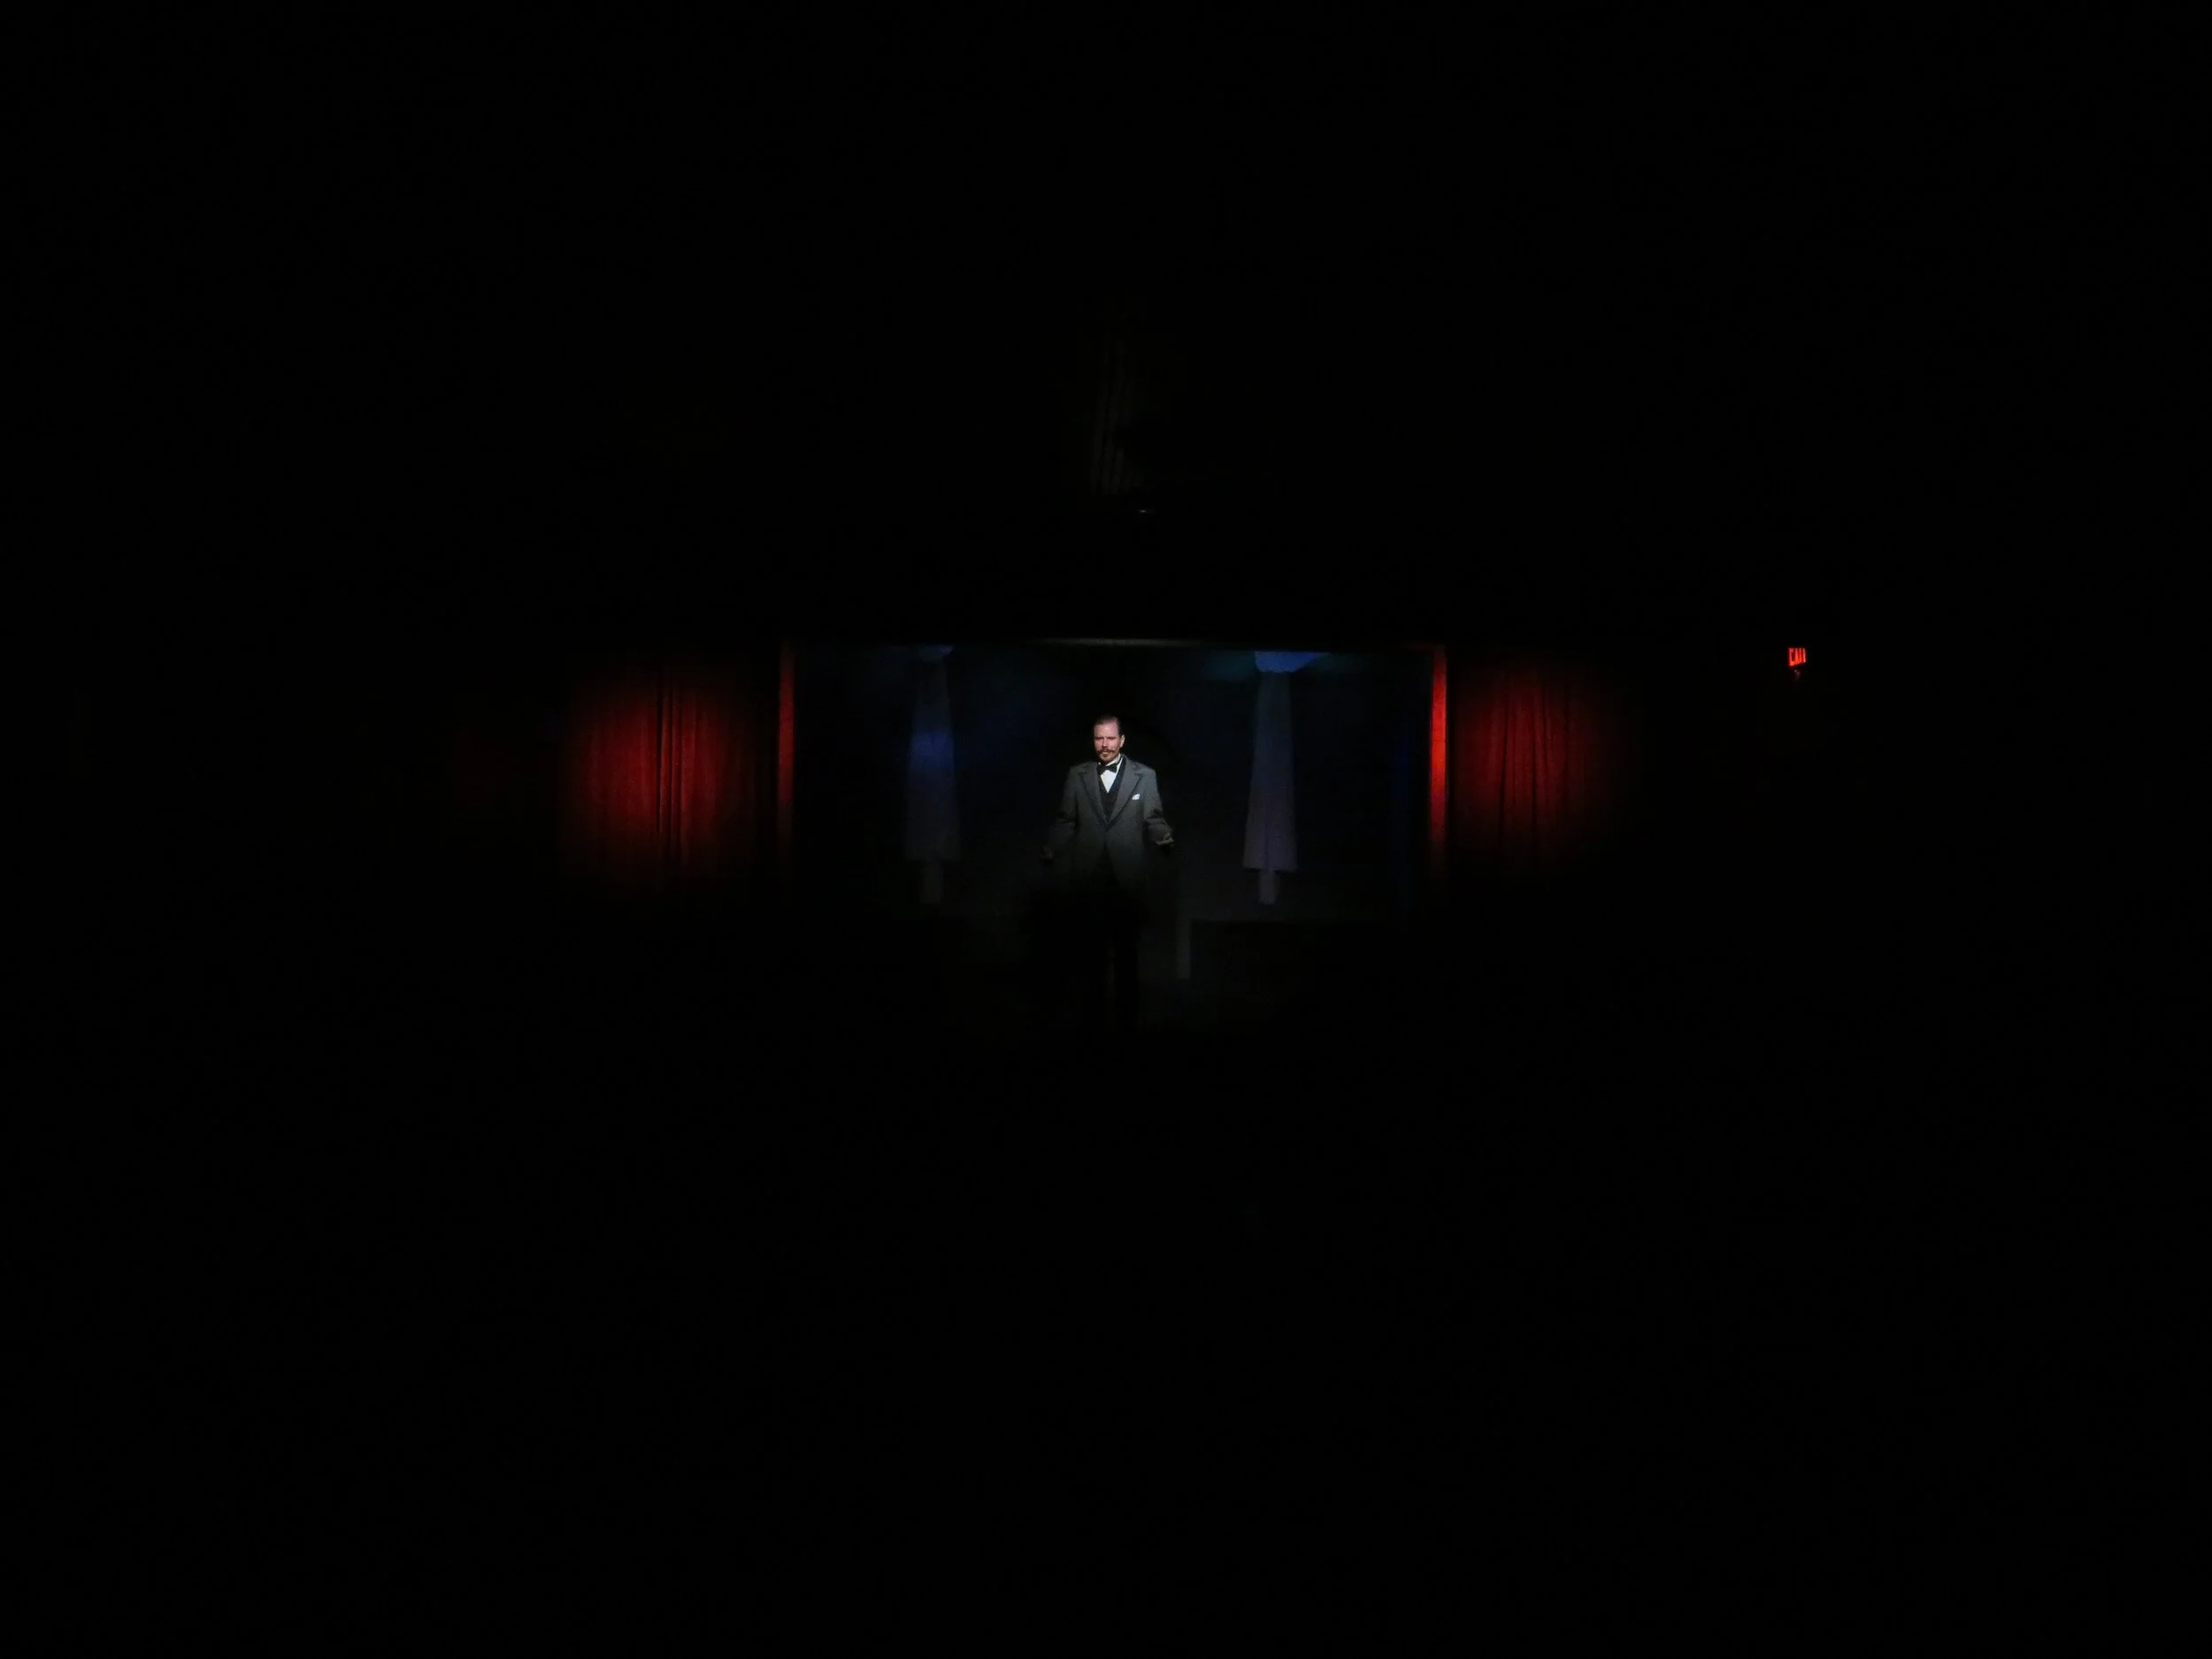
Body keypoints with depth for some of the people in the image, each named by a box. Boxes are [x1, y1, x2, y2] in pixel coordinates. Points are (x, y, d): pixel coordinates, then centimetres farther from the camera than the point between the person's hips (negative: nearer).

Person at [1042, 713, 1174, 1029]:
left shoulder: (1144, 775, 2)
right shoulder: (1077, 775, 5)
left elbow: (1154, 819, 0)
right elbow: (1066, 822, 4)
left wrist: (1164, 838, -21)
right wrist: (1051, 848, -12)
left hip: (1127, 878, -1)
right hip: (1086, 877, 1)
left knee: (1126, 950, 10)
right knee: (1089, 947, 8)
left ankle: (1126, 1015, 21)